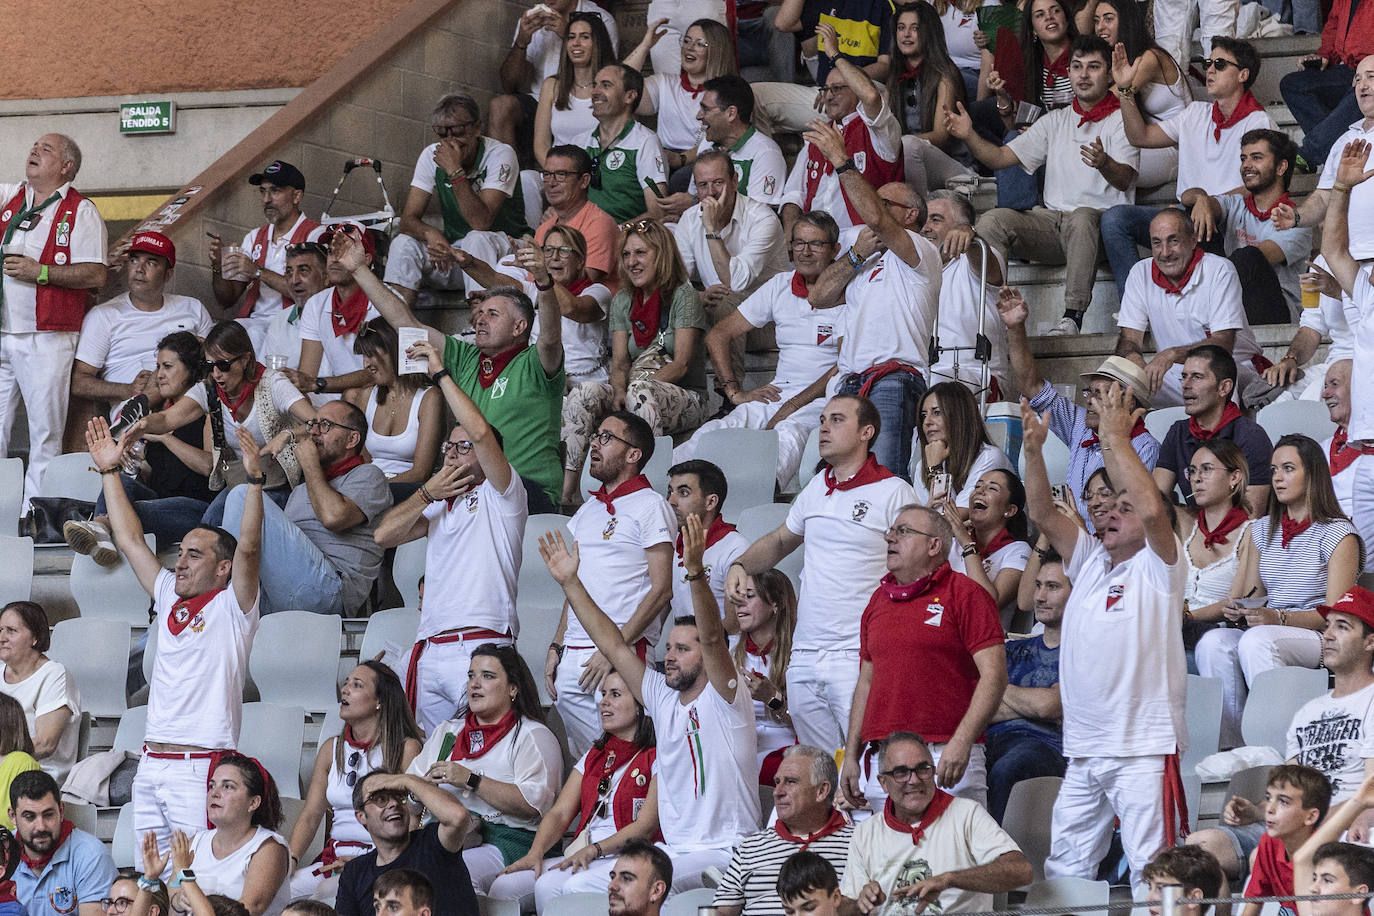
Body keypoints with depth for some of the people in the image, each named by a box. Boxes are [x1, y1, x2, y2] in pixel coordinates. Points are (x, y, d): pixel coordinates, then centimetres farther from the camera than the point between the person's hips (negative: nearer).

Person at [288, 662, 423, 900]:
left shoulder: (406, 748, -2)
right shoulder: (331, 749, 15)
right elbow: (310, 815, 13)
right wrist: (290, 859, -5)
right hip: (334, 857, 6)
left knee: (328, 890, -34)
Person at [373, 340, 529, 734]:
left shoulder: (500, 495, 5)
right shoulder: (440, 506, 26)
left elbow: (481, 432, -11)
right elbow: (385, 535, 17)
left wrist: (440, 373, -4)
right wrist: (429, 492, 9)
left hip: (481, 646, -7)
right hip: (429, 650, 7)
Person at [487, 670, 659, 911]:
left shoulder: (656, 758, 2)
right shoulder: (592, 758, 24)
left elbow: (646, 826, -8)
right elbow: (560, 812, 14)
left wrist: (594, 850, -19)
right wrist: (535, 852, -5)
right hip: (580, 856, 7)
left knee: (548, 886, -33)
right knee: (504, 886, -19)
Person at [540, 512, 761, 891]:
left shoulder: (724, 698, -4)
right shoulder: (663, 698, 14)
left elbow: (713, 638, -21)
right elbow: (613, 644, 15)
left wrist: (696, 571, -35)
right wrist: (569, 582, 13)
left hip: (724, 853, -7)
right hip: (674, 850, 7)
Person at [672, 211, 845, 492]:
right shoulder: (779, 286, 16)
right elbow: (718, 335, 19)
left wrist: (795, 405, -18)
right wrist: (735, 391, 5)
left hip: (822, 397, -5)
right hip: (777, 394, 5)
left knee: (788, 436, -40)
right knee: (715, 432, -26)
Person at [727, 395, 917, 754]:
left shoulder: (894, 492, -3)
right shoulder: (816, 489, 16)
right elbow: (780, 540, 32)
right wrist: (740, 566, 12)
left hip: (858, 658, -7)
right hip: (804, 655, 7)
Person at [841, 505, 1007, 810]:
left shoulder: (964, 594, -1)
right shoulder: (879, 600, 18)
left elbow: (994, 674, -9)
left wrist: (961, 742, -19)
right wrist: (851, 756, 16)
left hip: (944, 761, -6)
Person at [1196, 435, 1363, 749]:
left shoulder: (1338, 534, -1)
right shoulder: (1262, 530, 19)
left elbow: (1336, 612, -9)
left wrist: (1280, 617, -23)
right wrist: (1237, 609, -5)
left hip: (1321, 641, -5)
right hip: (1269, 636, 5)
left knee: (1256, 640, -36)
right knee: (1213, 643, -27)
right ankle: (1227, 745, -30)